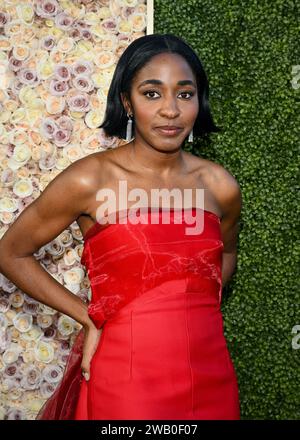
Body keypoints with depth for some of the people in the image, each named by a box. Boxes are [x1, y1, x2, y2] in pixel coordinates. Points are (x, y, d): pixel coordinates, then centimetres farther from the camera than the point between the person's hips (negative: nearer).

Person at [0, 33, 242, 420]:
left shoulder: (220, 186, -2)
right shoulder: (89, 180, -12)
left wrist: (192, 308, 4)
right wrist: (90, 317, -4)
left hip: (210, 378, 4)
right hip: (125, 378, -3)